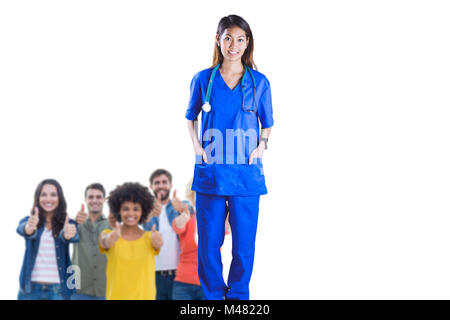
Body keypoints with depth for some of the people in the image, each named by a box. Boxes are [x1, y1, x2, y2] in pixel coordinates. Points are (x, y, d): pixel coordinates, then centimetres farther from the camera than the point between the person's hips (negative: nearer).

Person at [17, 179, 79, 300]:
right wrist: (29, 228, -42)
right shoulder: (28, 221, 5)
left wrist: (68, 234, -44)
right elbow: (22, 229, -17)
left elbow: (74, 237, -19)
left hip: (58, 290, -1)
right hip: (30, 288, 1)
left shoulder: (67, 224, 2)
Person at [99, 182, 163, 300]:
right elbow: (105, 243, -20)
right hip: (116, 296, -1)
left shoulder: (149, 237, 5)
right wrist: (111, 239, -45)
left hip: (145, 296, 1)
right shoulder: (108, 234, 3)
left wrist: (157, 241, -43)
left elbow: (158, 243, -18)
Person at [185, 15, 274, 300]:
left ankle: (238, 295, 22)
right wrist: (197, 146, 3)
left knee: (244, 242, 3)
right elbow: (191, 116, 18)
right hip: (210, 172, 0)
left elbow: (267, 124, 15)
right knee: (209, 242, 4)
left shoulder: (259, 82, 4)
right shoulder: (203, 80, 5)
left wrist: (261, 145, -4)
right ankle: (214, 294, 22)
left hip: (246, 173, 0)